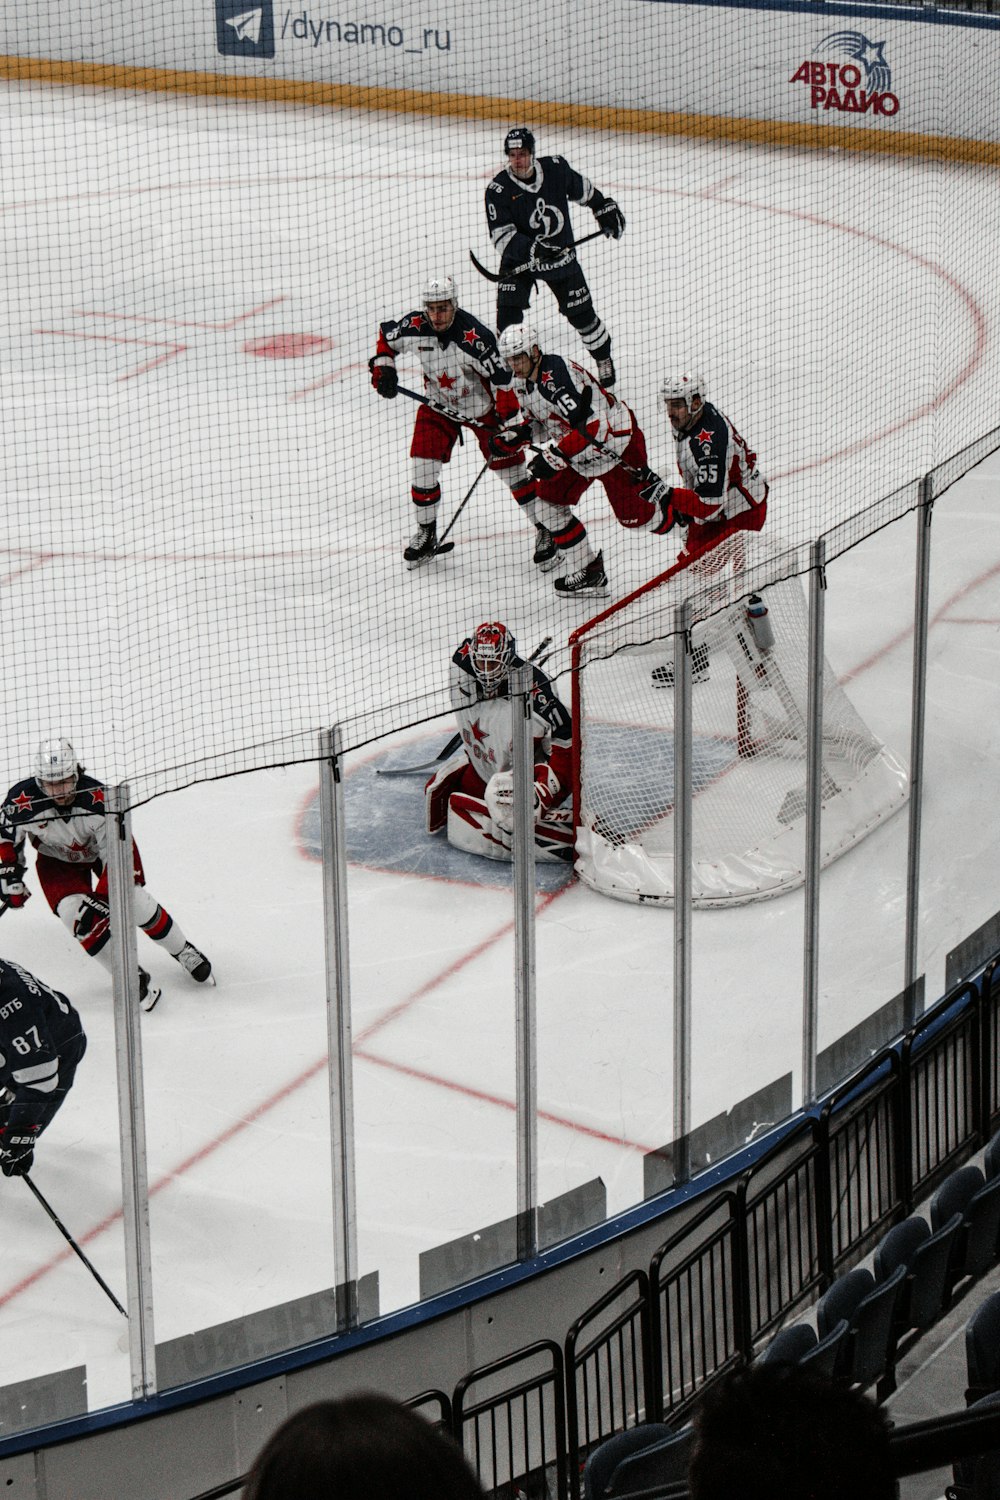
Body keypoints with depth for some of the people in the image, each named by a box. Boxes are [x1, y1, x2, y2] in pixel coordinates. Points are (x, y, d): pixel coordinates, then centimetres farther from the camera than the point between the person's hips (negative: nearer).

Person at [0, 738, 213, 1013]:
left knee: (135, 900, -12)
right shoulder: (22, 802, -33)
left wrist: (100, 898, -36)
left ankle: (184, 953, 15)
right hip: (57, 860, 1)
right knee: (74, 913, -19)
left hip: (102, 847, -1)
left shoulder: (98, 800, -38)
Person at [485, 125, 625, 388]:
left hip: (561, 255, 2)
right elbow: (501, 236, -25)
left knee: (581, 312, 7)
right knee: (508, 313, -15)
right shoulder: (499, 189, -20)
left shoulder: (556, 168, -13)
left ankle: (604, 358, 31)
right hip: (518, 261, -2)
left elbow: (583, 189, 9)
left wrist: (605, 209, 14)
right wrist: (532, 249, -38)